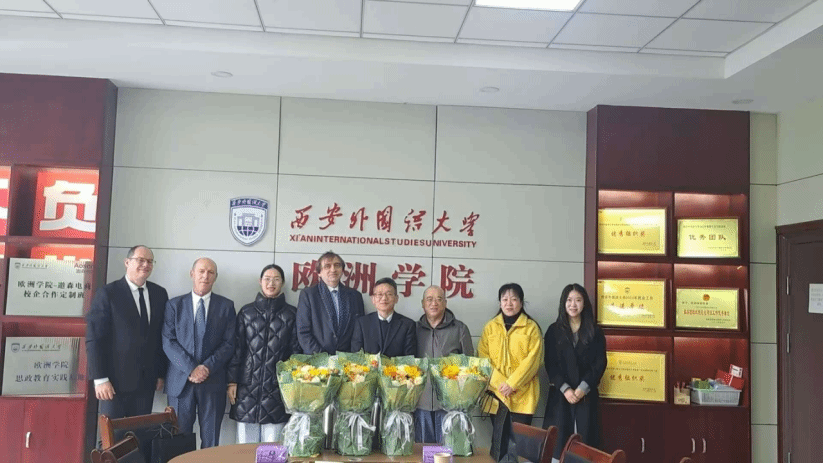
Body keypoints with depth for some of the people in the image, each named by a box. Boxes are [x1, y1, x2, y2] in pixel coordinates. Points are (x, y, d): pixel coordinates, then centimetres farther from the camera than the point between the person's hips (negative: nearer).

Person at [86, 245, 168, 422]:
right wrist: (100, 379, -14)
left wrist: (162, 373, 10)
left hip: (147, 379, 4)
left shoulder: (160, 294, 6)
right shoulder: (107, 294, -7)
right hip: (116, 379, -4)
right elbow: (94, 339, -10)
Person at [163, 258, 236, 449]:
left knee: (211, 440, 4)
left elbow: (229, 343, 2)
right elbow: (168, 341, -1)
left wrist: (207, 367, -11)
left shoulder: (226, 306, 7)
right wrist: (190, 368, -12)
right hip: (180, 381, 0)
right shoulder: (174, 304, 8)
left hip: (213, 380, 0)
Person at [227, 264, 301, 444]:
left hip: (277, 388, -1)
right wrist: (232, 381, 2)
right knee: (245, 447, 4)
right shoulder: (246, 312, 9)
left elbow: (296, 350, 5)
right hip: (247, 387, 1)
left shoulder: (291, 314, 5)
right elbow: (236, 348, 8)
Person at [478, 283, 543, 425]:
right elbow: (483, 357, 3)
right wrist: (499, 382, -9)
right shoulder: (490, 327, 10)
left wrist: (512, 383, -12)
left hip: (523, 395, -2)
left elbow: (533, 359, -4)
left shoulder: (531, 328, 3)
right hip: (496, 393, 2)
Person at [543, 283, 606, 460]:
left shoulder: (595, 331, 4)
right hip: (560, 393, 0)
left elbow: (600, 362, -1)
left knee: (585, 436, 0)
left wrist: (583, 388, -11)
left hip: (587, 393, 0)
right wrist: (565, 388, -11)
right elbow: (550, 363, 0)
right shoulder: (554, 330, 4)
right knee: (559, 437, -1)